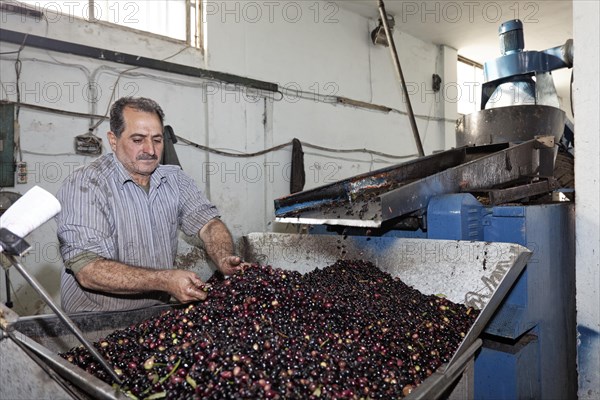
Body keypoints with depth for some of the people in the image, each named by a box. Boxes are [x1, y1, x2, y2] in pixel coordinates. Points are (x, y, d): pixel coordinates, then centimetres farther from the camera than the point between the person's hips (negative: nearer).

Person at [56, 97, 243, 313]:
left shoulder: (174, 179, 5)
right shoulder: (83, 185, -13)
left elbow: (208, 223, -1)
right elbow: (88, 271, -21)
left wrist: (225, 261, -21)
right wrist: (165, 280, -29)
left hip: (159, 312, 5)